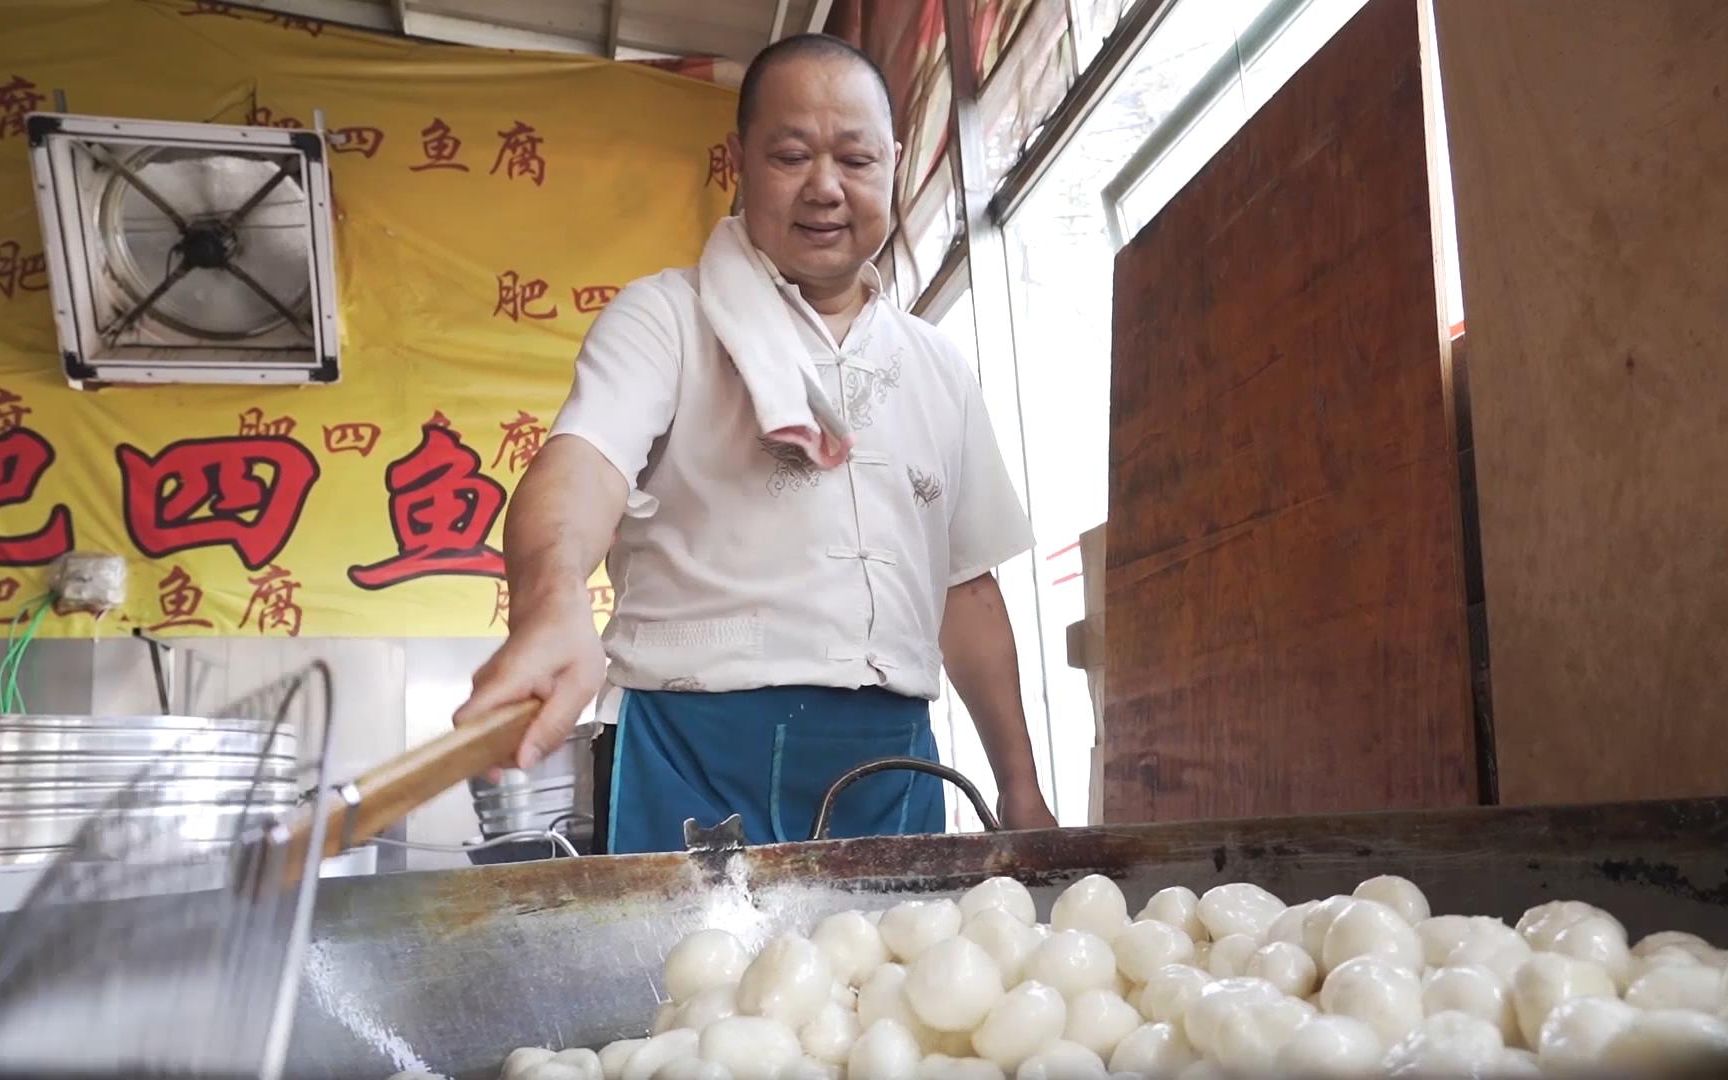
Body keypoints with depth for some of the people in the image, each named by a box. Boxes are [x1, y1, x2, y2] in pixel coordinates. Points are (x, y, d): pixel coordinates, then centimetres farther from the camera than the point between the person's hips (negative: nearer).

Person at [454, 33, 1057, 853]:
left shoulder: (939, 370, 15)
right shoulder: (665, 317, 0)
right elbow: (585, 459, -19)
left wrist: (1020, 787, 15)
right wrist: (553, 607, -41)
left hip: (893, 763, 5)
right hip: (699, 753, -4)